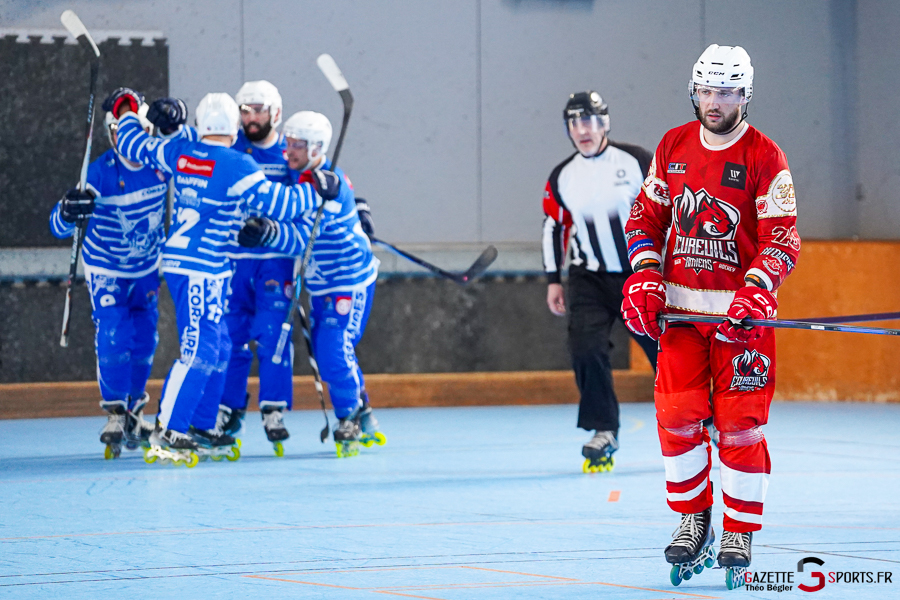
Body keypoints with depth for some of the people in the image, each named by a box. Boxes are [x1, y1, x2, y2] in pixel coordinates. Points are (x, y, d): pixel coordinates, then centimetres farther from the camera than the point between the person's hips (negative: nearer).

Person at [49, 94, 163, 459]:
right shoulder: (101, 173, -25)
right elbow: (59, 227, -26)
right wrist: (67, 212, -52)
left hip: (146, 267, 4)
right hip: (106, 269, -4)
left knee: (144, 341, 9)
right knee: (113, 339, -16)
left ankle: (133, 409, 29)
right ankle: (115, 415, -4)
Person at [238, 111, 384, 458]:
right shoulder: (299, 174, 1)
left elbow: (301, 237, -38)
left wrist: (267, 232, -53)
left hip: (350, 281, -9)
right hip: (321, 283, 9)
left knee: (335, 351, -16)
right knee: (325, 354, 10)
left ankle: (349, 426, 0)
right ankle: (365, 421, 24)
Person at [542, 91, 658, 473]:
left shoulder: (637, 161, -8)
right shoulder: (561, 178, 2)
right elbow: (553, 228, 13)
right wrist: (553, 281, 10)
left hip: (643, 273, -2)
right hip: (590, 280, 2)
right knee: (585, 349, -16)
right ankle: (604, 433, -4)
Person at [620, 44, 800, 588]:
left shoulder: (765, 158, -7)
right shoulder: (673, 147, 7)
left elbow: (782, 241, -10)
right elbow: (646, 216, 14)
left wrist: (754, 294, -24)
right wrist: (645, 278, -1)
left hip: (742, 309, -4)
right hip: (679, 307, 4)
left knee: (740, 424, -5)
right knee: (677, 417, -2)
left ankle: (739, 535, 6)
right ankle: (694, 521, 15)